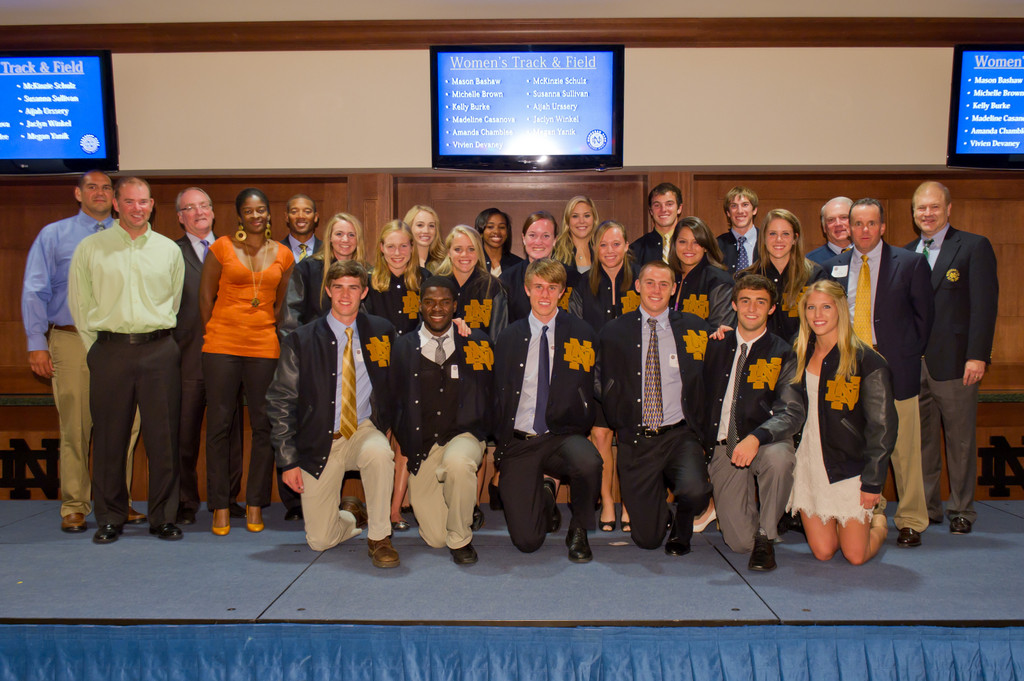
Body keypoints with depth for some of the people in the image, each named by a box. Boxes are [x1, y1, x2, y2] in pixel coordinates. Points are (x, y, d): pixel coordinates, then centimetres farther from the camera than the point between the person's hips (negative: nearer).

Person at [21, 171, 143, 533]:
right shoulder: (54, 235, 9)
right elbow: (35, 292, 5)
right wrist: (37, 343, -3)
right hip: (72, 342, -1)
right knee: (75, 428, 2)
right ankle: (74, 507, 13)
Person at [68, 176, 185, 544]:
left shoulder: (169, 249, 10)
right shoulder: (90, 248, 6)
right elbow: (80, 304, 8)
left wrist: (159, 341, 9)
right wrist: (97, 348, 4)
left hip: (159, 351, 1)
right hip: (110, 351, 0)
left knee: (163, 437, 1)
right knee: (109, 439, 3)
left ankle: (163, 517, 12)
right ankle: (110, 519, 17)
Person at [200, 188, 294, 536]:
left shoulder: (283, 255, 10)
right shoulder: (222, 247, 4)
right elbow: (205, 295, 7)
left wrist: (270, 332, 11)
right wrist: (212, 335, 6)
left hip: (264, 347, 2)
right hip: (222, 346, -2)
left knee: (264, 426, 2)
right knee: (219, 425, 0)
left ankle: (255, 505, 14)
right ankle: (220, 507, 11)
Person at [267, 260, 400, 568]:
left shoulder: (382, 332, 2)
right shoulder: (301, 340, -3)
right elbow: (280, 403, -1)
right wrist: (288, 461, -6)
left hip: (364, 431, 0)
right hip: (320, 443, 0)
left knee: (379, 452, -37)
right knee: (320, 540, -3)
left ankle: (379, 536, -15)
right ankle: (353, 515, 32)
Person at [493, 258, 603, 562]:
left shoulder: (582, 334, 3)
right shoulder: (509, 337, 7)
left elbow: (592, 392, 6)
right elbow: (499, 394, 13)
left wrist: (589, 429, -7)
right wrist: (500, 441, 5)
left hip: (563, 437, 0)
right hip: (518, 443, 1)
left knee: (589, 461, -37)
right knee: (527, 540, -10)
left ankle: (579, 530, -6)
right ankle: (545, 498, 27)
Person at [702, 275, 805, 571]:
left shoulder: (783, 354, -1)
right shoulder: (716, 346, 9)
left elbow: (792, 413, -13)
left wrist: (756, 437, -29)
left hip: (765, 443, -1)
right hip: (723, 446, 2)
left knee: (779, 457, -39)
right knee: (739, 541, -9)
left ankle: (765, 537, -13)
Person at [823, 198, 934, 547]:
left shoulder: (911, 263, 3)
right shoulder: (833, 267, 10)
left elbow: (924, 314, 7)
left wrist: (909, 354, 2)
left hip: (896, 368, -2)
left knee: (904, 449, 3)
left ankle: (911, 522, 17)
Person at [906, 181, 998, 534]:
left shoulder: (974, 246, 0)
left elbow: (984, 304, -7)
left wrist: (977, 356, -14)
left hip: (954, 361, -4)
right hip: (913, 364, 4)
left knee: (960, 440, 5)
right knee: (921, 440, 9)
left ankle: (962, 511, 18)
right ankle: (926, 508, 21)